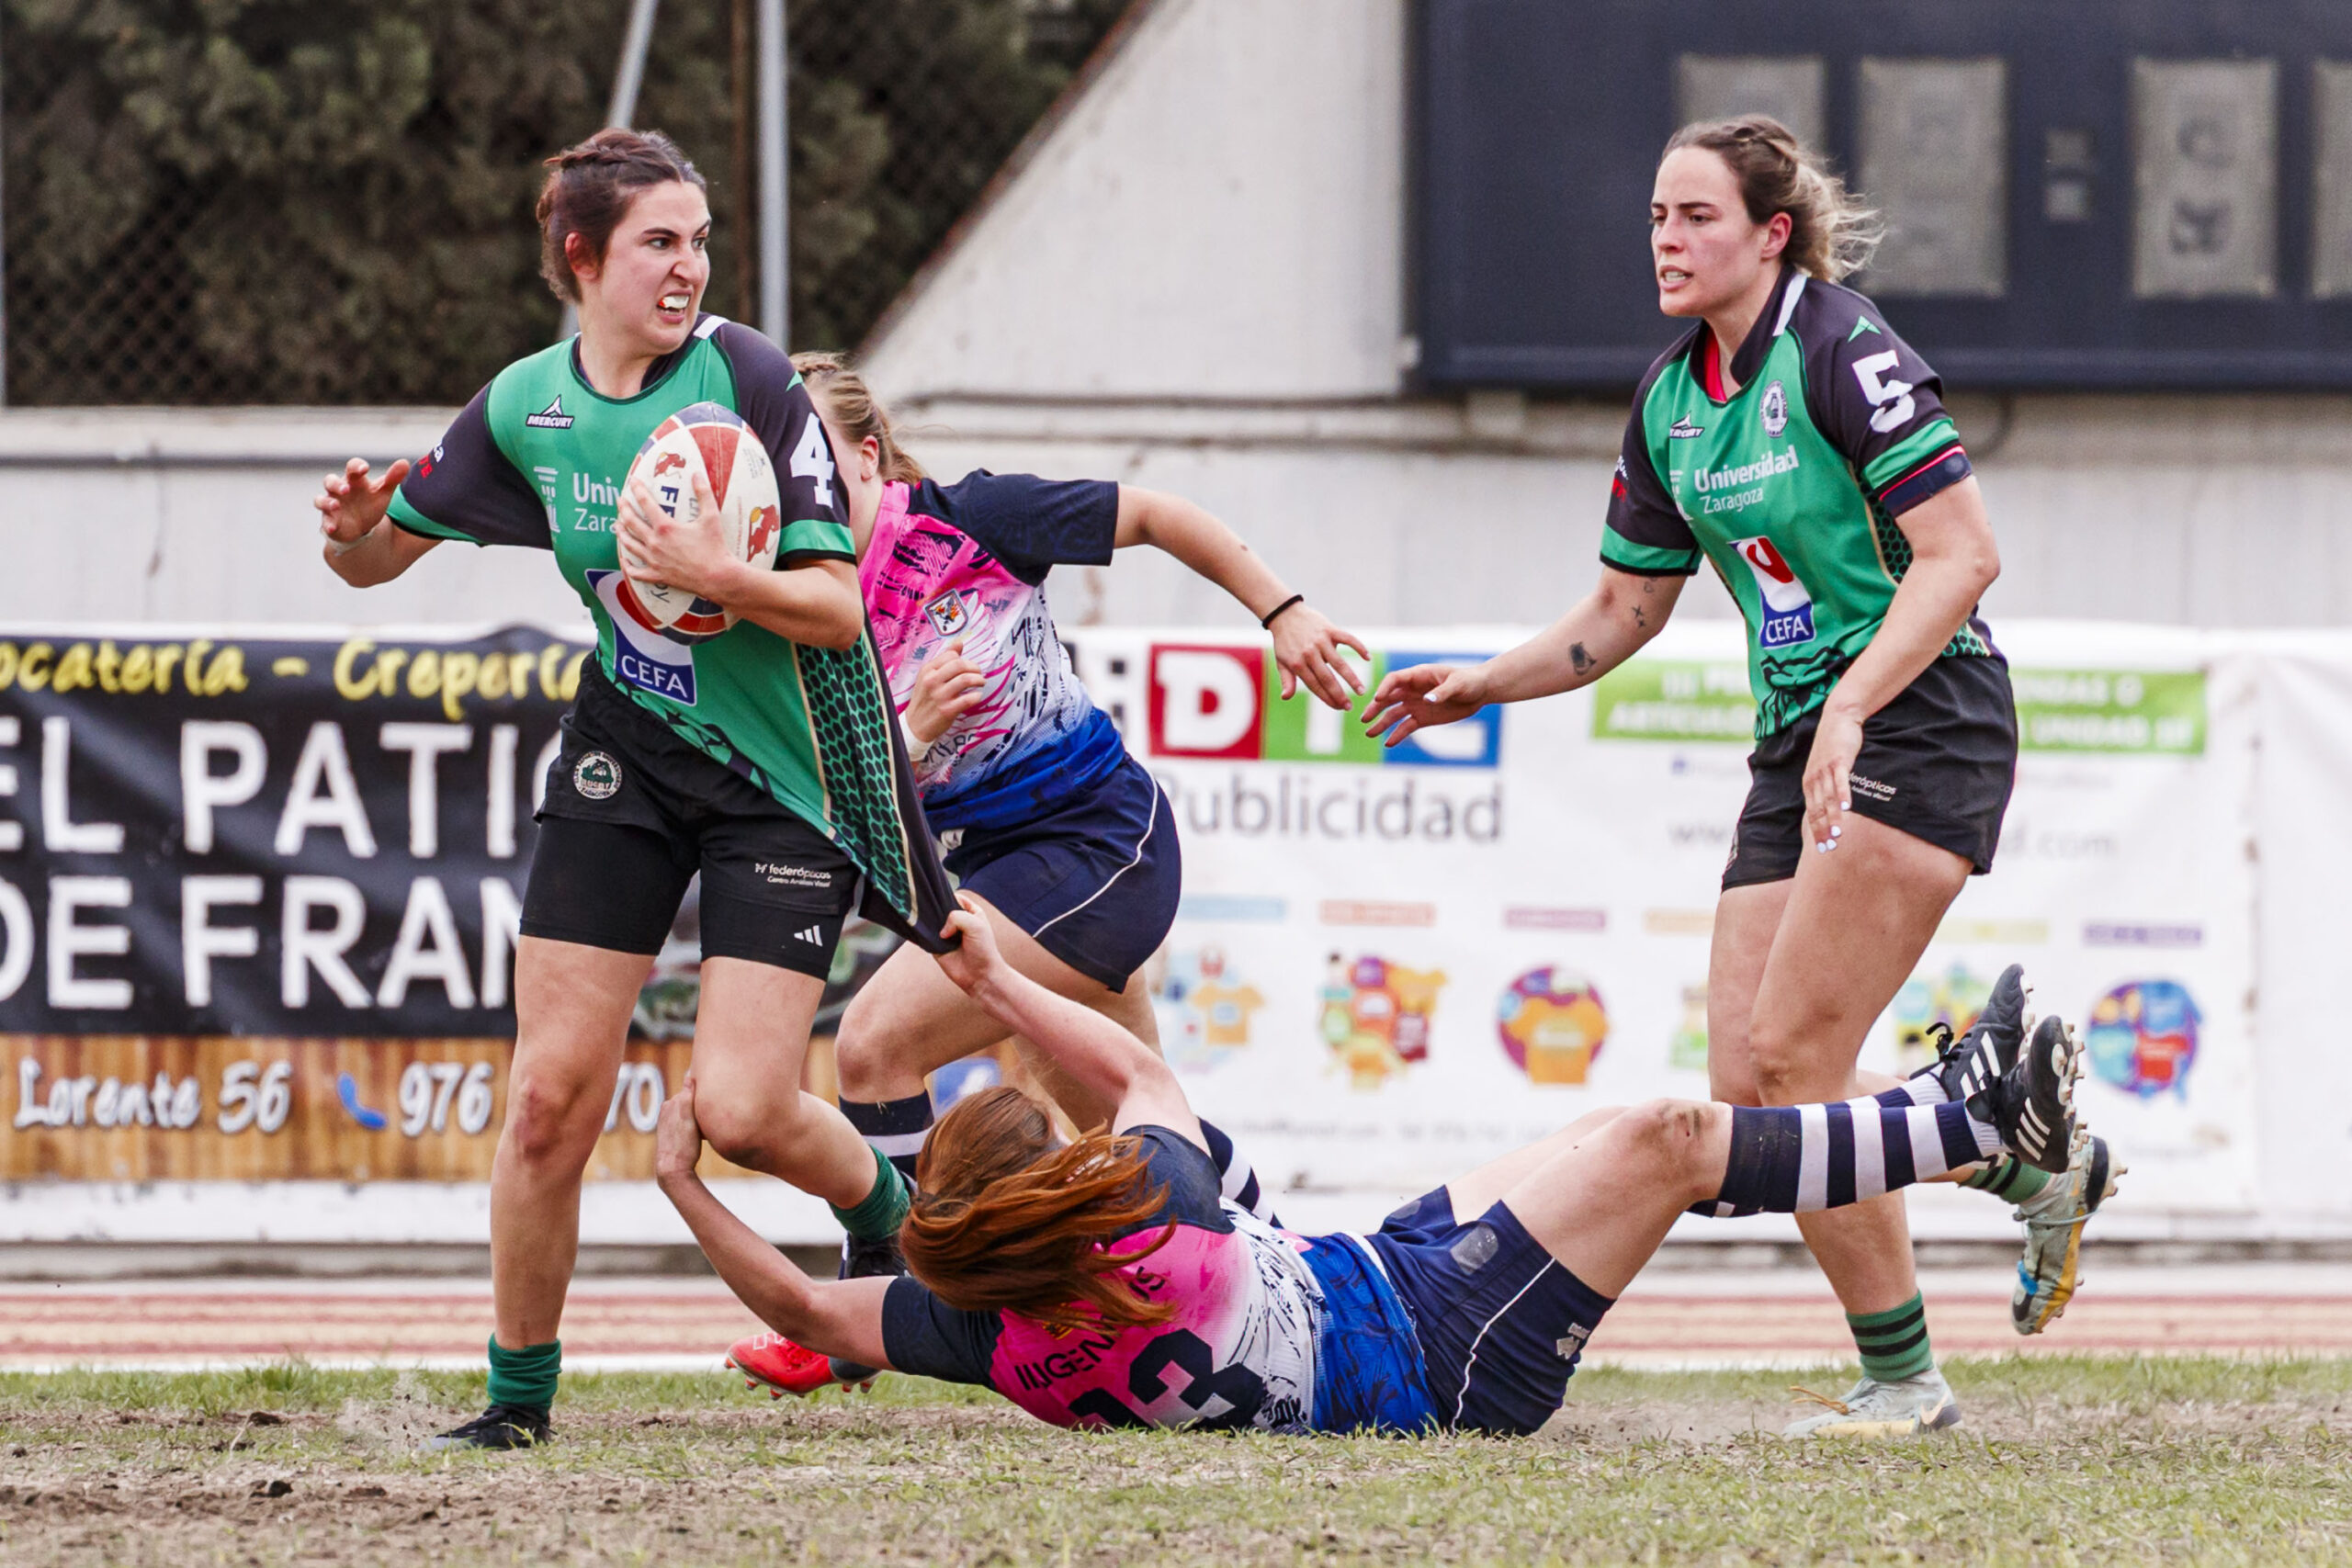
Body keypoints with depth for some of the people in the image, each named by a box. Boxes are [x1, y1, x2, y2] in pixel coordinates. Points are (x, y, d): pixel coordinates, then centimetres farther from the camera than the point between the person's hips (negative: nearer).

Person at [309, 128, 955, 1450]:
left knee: (746, 1109, -13)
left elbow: (839, 611, -16)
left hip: (787, 781, -4)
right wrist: (356, 530, -12)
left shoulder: (749, 376, -15)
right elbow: (378, 558, 11)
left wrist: (719, 577, -33)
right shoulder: (525, 406, -2)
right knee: (553, 1093, -3)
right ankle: (520, 1391, 13)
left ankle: (891, 1214, 21)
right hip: (626, 753, 4)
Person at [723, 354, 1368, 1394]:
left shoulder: (968, 520, -15)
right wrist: (915, 736, -24)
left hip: (1098, 837, -7)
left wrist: (1281, 611, -4)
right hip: (989, 859, 7)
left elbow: (1154, 516, -4)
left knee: (876, 1042, -18)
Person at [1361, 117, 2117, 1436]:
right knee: (1749, 1088, -1)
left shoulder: (1843, 352, -13)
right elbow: (1627, 608, 23)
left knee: (1789, 1058, -16)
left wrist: (1850, 708, -27)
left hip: (1920, 723, -8)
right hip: (1799, 745, 8)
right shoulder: (1671, 398, 11)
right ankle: (2041, 1168, 18)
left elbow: (1963, 554, -19)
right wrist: (1486, 684, 11)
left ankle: (1902, 1378, -6)